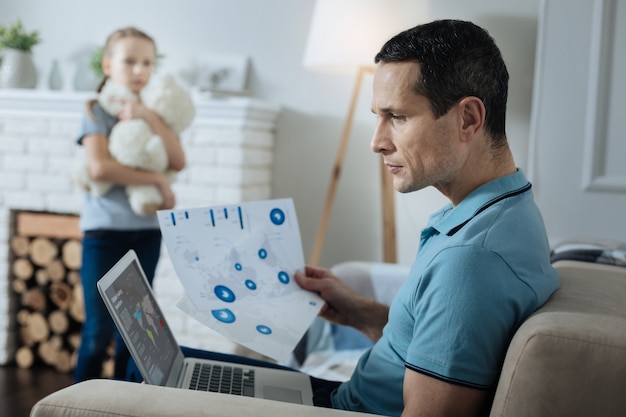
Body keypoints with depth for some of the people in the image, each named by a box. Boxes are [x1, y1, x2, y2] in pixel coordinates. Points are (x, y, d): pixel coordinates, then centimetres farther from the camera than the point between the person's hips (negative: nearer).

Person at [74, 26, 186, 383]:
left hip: (147, 231, 4)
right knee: (99, 330, -5)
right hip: (105, 230, -4)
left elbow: (178, 162, -7)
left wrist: (150, 117, -16)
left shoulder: (155, 111, 9)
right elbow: (99, 167, -20)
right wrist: (157, 179, -16)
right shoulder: (96, 110, -4)